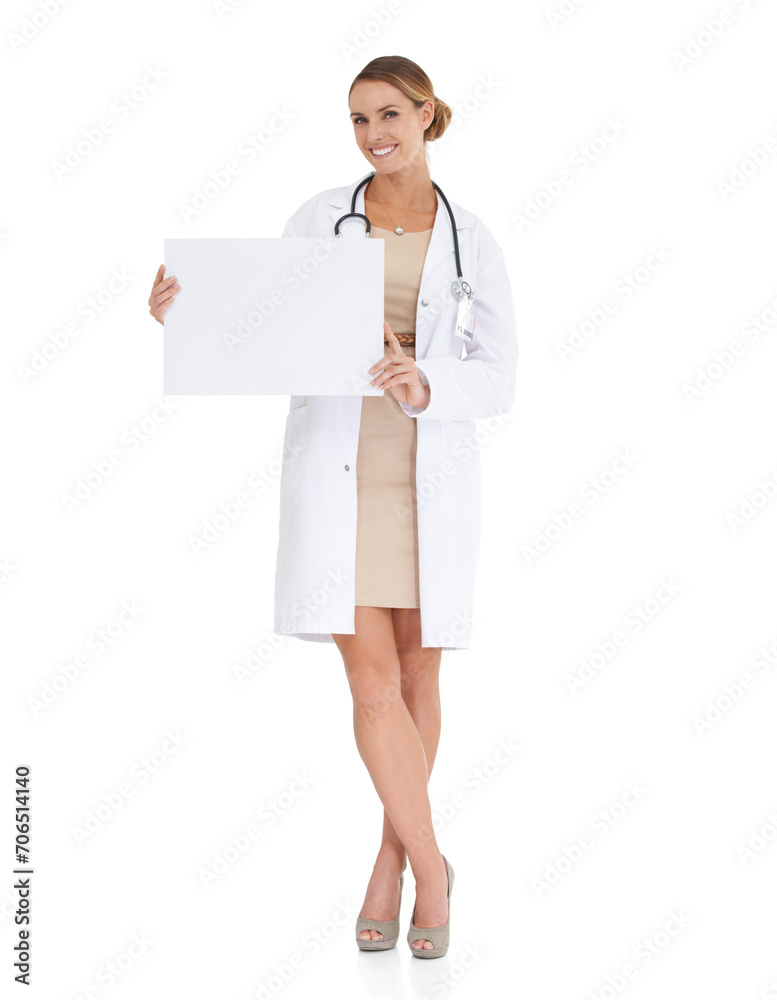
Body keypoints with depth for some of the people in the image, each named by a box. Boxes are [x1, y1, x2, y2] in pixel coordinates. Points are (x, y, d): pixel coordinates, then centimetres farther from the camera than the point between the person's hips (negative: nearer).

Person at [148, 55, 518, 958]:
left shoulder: (471, 240, 3)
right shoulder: (319, 218, 4)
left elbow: (498, 379, -6)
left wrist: (423, 386, -28)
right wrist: (183, 313, -20)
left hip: (429, 476, 1)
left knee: (415, 676, 9)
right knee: (372, 683, -8)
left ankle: (393, 859, 28)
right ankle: (430, 869, 8)